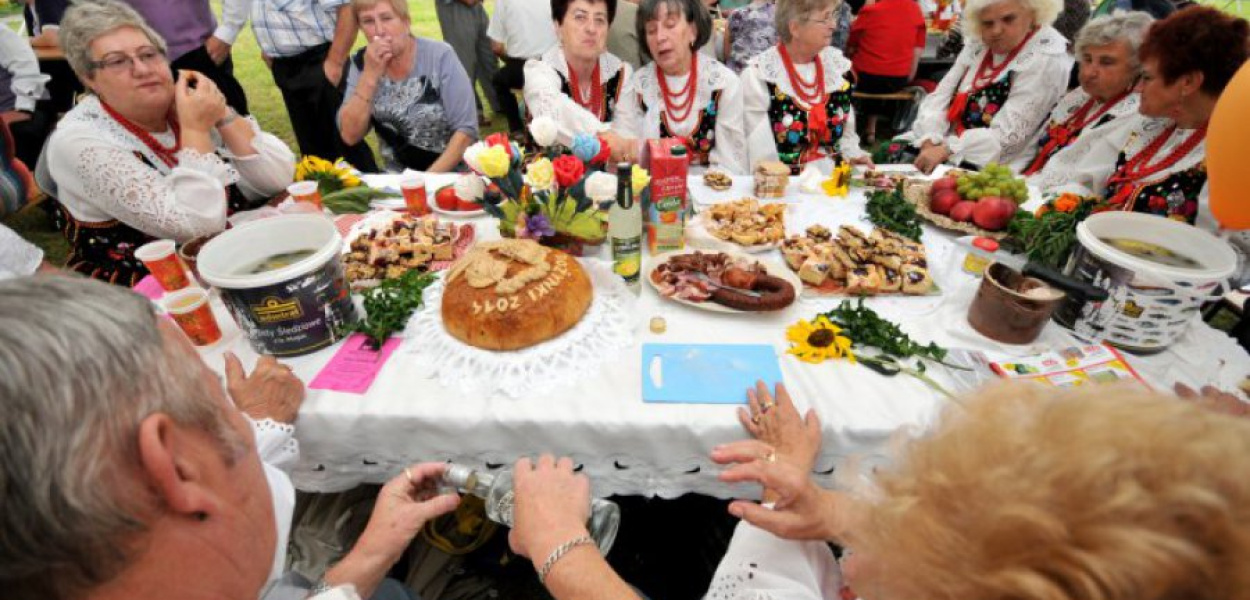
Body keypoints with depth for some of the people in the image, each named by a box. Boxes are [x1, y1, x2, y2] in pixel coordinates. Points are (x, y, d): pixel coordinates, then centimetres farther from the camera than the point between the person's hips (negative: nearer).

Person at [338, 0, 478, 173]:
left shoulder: (440, 56, -10)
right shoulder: (362, 63, 0)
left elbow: (466, 129, -13)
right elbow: (350, 136, -7)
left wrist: (431, 177, -20)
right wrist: (370, 75, -15)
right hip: (398, 179, 4)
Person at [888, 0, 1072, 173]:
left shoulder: (1047, 59, -11)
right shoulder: (978, 43, 9)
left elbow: (1006, 135, -19)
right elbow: (940, 97, 2)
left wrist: (946, 150, -26)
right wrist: (929, 143, -14)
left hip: (991, 164, -6)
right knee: (887, 154, -12)